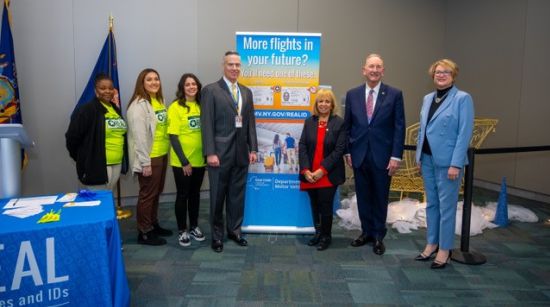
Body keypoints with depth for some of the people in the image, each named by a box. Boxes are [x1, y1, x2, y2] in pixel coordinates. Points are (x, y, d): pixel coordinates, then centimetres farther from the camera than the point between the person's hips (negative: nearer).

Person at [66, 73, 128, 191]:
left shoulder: (116, 109, 13)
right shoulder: (87, 110, -10)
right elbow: (72, 137, -11)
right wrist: (83, 159, -2)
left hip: (117, 165, 7)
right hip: (97, 167, -7)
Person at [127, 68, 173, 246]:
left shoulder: (159, 101, 11)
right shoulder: (139, 105, -15)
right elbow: (139, 136, -19)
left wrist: (166, 152, 11)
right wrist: (145, 162, -20)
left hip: (162, 155, 8)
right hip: (149, 158, -8)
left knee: (156, 193, 17)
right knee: (147, 194, 1)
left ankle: (153, 225, 31)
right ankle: (144, 233, 13)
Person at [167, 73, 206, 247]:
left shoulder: (201, 106, 4)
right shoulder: (175, 107, -9)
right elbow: (173, 136, -12)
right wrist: (184, 161, -14)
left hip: (199, 159, 4)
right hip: (182, 162, -4)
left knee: (195, 194, 15)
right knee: (182, 195, 6)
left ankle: (194, 227, 28)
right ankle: (182, 231, 19)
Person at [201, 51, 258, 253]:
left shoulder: (246, 92, 12)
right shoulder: (211, 90, -4)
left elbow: (251, 123, 12)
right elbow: (207, 124, -9)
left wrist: (253, 149, 5)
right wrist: (210, 153, -15)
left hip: (241, 153, 5)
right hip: (220, 153, -4)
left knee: (237, 195, 12)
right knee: (217, 196, 7)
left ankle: (234, 230, 28)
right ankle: (217, 234, 21)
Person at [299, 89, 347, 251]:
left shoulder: (339, 123, -3)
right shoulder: (309, 122, 7)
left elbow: (339, 149, -9)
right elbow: (302, 146, 2)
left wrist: (322, 170, -15)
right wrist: (305, 170, -9)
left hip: (328, 174, -3)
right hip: (310, 174, 3)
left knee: (326, 206, 1)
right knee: (314, 206, 11)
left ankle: (326, 236, 22)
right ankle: (318, 233, 29)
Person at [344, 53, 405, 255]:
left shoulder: (394, 94, -3)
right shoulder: (352, 94, 4)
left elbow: (399, 127, -4)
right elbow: (347, 126, 8)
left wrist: (396, 156, -9)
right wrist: (347, 151, 4)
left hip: (382, 156, -2)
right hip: (359, 155, 2)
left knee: (380, 197, 9)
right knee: (363, 196, 11)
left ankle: (378, 236, 23)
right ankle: (366, 232, 26)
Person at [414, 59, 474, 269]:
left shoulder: (462, 98, -7)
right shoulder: (427, 99, 12)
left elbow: (464, 133, -12)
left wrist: (456, 164, -17)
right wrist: (418, 157, 10)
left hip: (447, 162, -6)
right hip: (428, 159, 6)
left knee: (446, 206, 2)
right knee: (431, 204, 14)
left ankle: (444, 249, 16)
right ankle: (432, 243, 27)